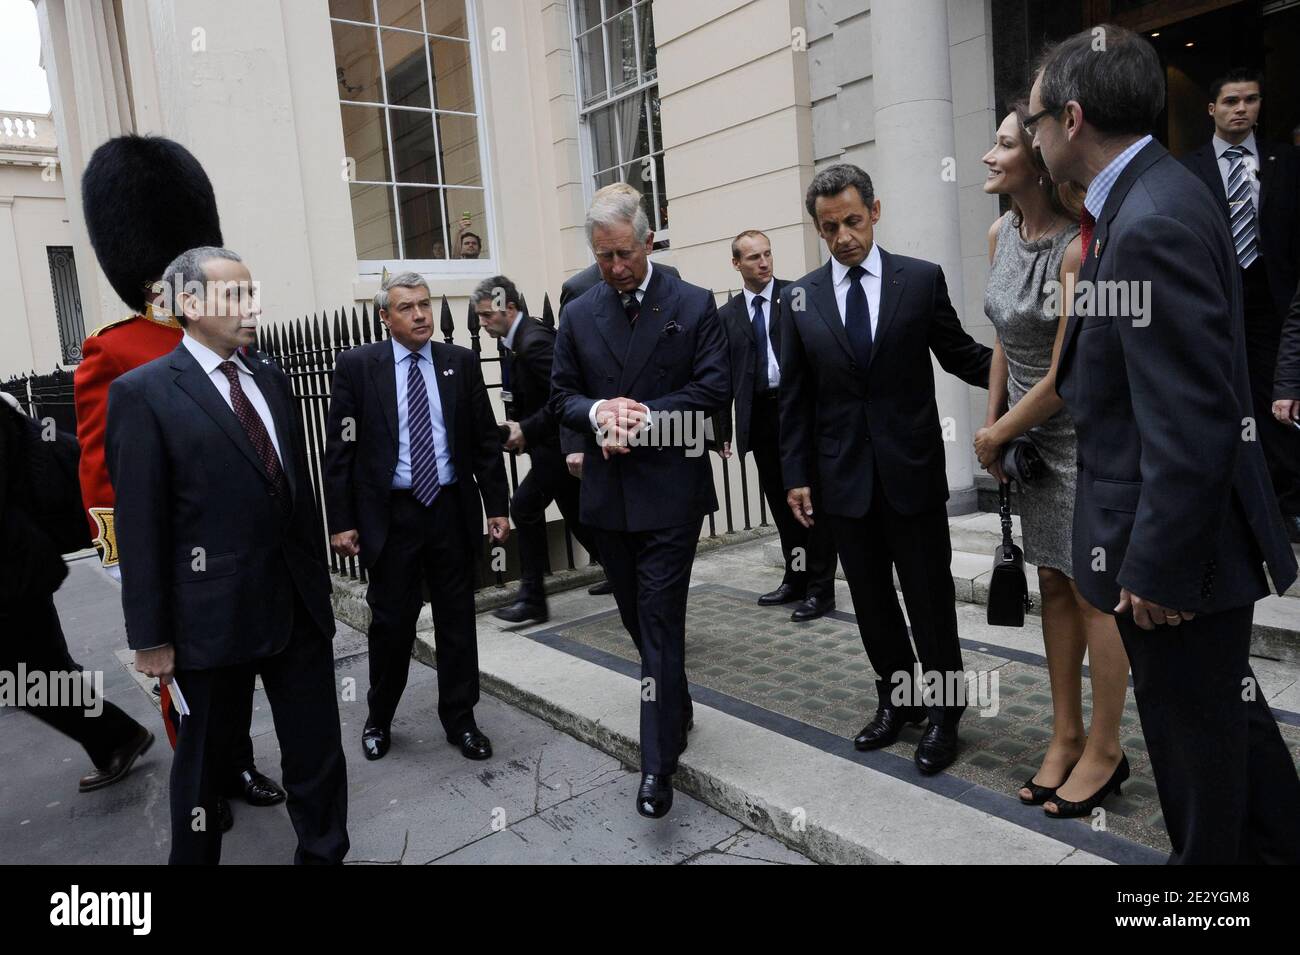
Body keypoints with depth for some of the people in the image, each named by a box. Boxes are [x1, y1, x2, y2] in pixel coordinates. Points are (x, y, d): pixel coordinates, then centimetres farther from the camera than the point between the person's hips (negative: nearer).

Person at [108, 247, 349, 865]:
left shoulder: (271, 380, 10)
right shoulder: (143, 393, -8)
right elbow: (140, 527, -10)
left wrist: (318, 578, 13)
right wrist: (151, 636, -9)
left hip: (299, 602, 5)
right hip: (214, 611, -5)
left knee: (318, 750, 13)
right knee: (204, 760, 16)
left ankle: (324, 854, 31)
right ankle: (194, 858, 38)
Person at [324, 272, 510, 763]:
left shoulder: (462, 361, 3)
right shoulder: (357, 365, -2)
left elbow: (485, 440, 5)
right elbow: (339, 449, -2)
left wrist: (497, 506, 1)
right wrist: (341, 520, -6)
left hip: (452, 510, 2)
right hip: (390, 514, -1)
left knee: (458, 621, 10)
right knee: (391, 623, 9)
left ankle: (460, 721, 26)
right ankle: (379, 718, 31)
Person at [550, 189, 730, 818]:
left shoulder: (694, 306, -2)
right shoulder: (578, 316, 7)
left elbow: (714, 389, -8)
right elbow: (562, 395, 8)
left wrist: (647, 415, -19)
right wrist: (598, 412, -14)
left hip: (670, 489, -4)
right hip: (608, 492, 5)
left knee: (660, 623, -4)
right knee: (638, 619, 17)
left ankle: (657, 765, 4)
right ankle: (677, 711, 41)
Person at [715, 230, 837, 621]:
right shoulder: (727, 314, 10)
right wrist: (724, 428, 6)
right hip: (759, 416, 4)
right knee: (781, 503, 13)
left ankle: (821, 588, 9)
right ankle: (796, 578, 27)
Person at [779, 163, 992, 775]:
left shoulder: (922, 279, -1)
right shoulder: (801, 297, 4)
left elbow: (961, 356, 3)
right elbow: (795, 396, 6)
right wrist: (796, 473, 2)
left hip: (911, 470, -2)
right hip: (843, 476, 2)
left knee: (930, 598, 7)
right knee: (871, 601, 14)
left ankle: (941, 712, 25)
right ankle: (896, 700, 32)